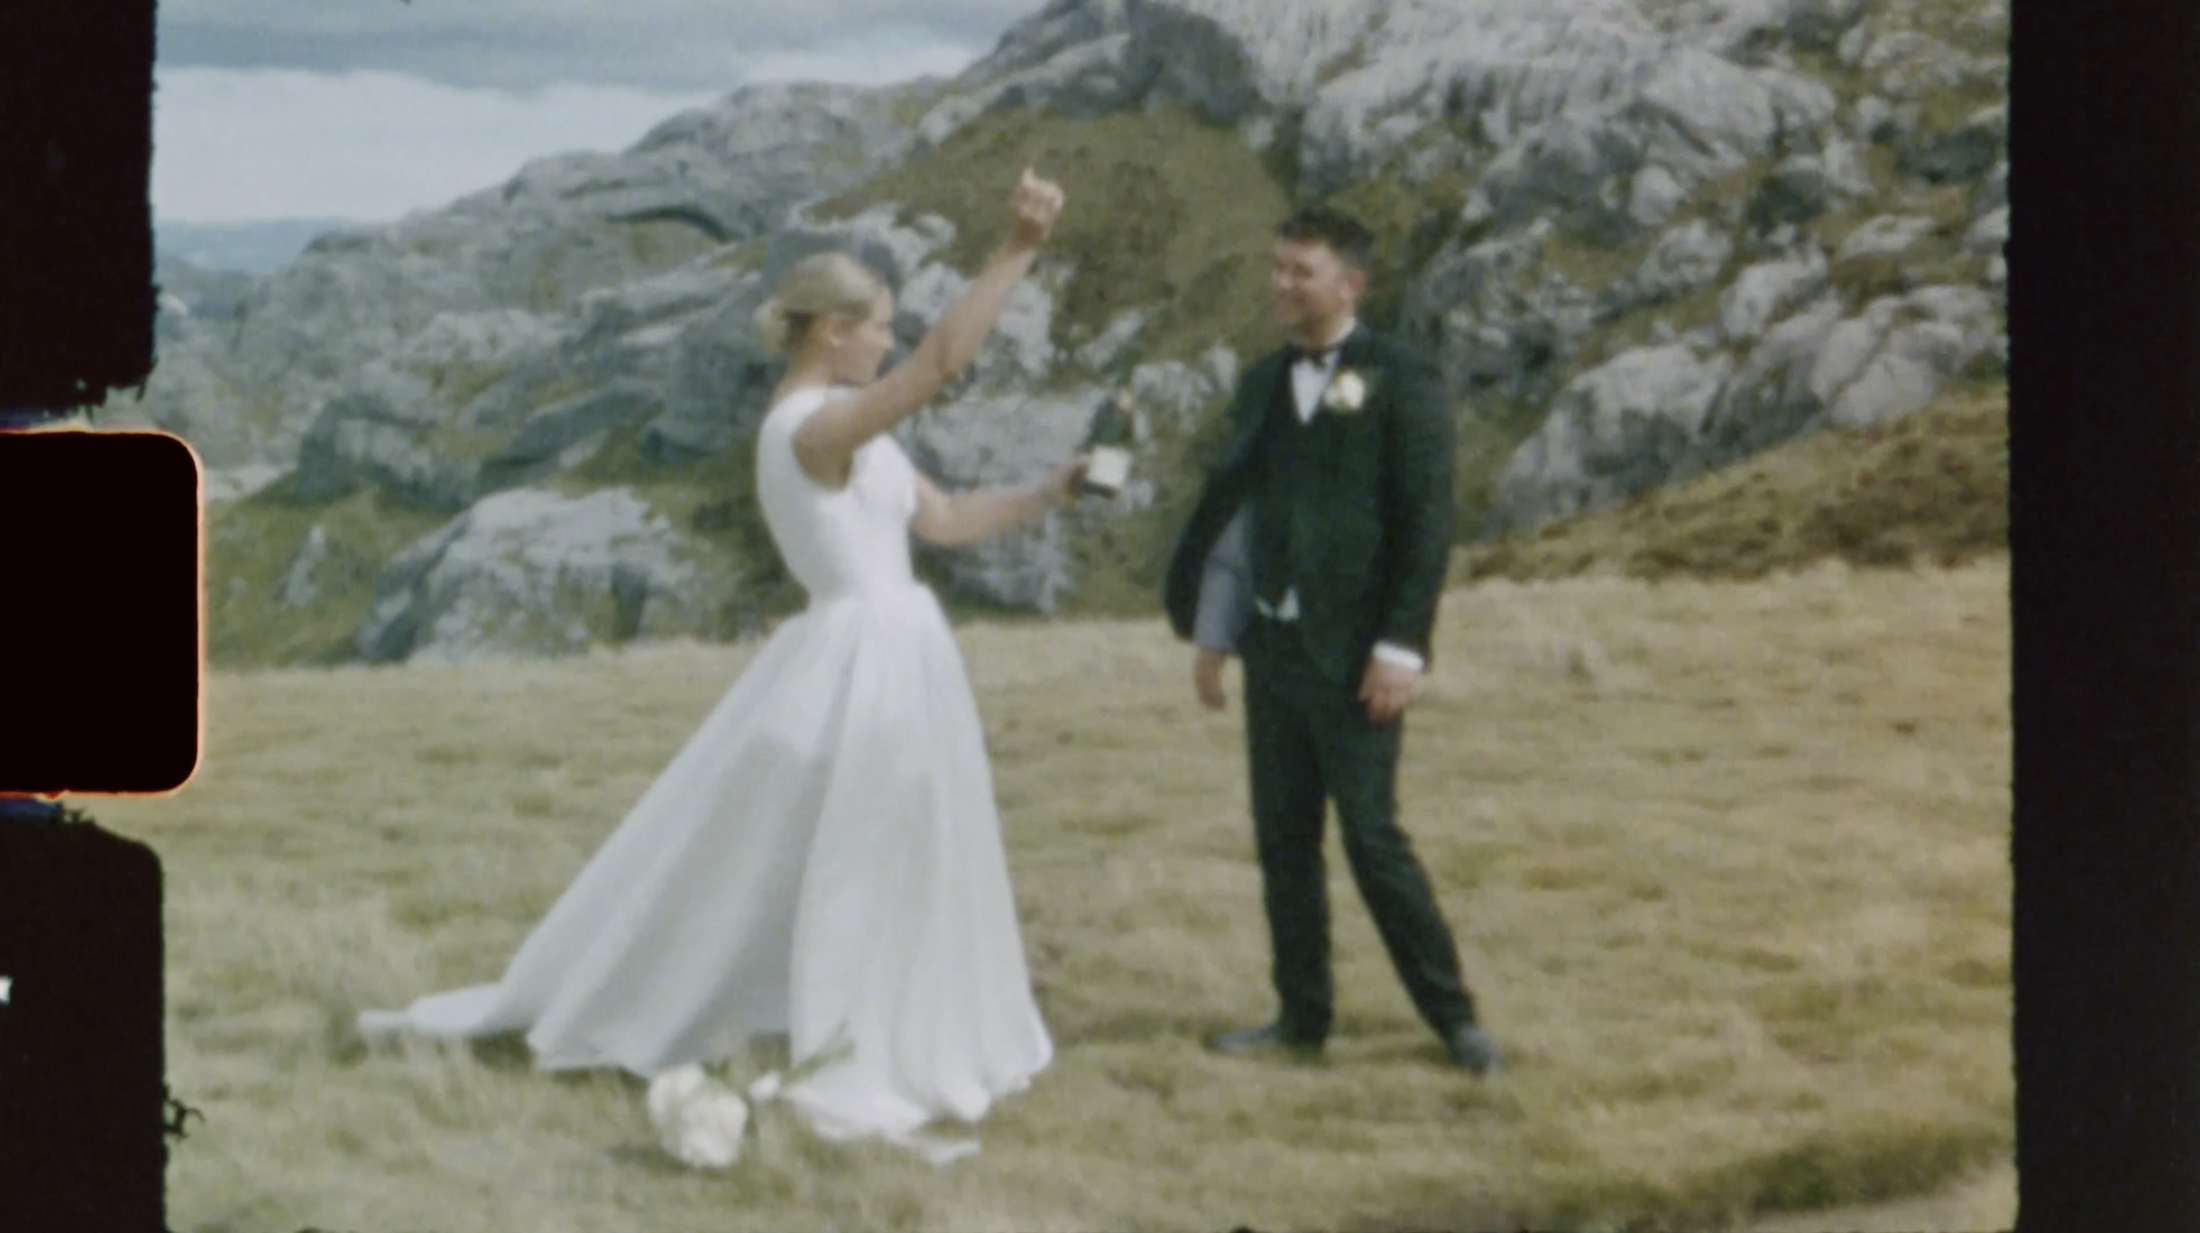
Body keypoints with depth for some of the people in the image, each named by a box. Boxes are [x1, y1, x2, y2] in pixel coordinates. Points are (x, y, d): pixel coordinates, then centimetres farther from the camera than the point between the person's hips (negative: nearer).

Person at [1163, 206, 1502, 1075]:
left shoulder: (1401, 384, -6)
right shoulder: (1262, 386, 13)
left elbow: (1427, 523, -10)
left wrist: (1401, 646, -16)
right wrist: (1214, 634, 13)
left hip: (1355, 653, -6)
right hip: (1274, 645, 6)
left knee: (1371, 835, -8)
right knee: (1282, 840, 8)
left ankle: (1452, 1013, 3)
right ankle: (1302, 1016, 16)